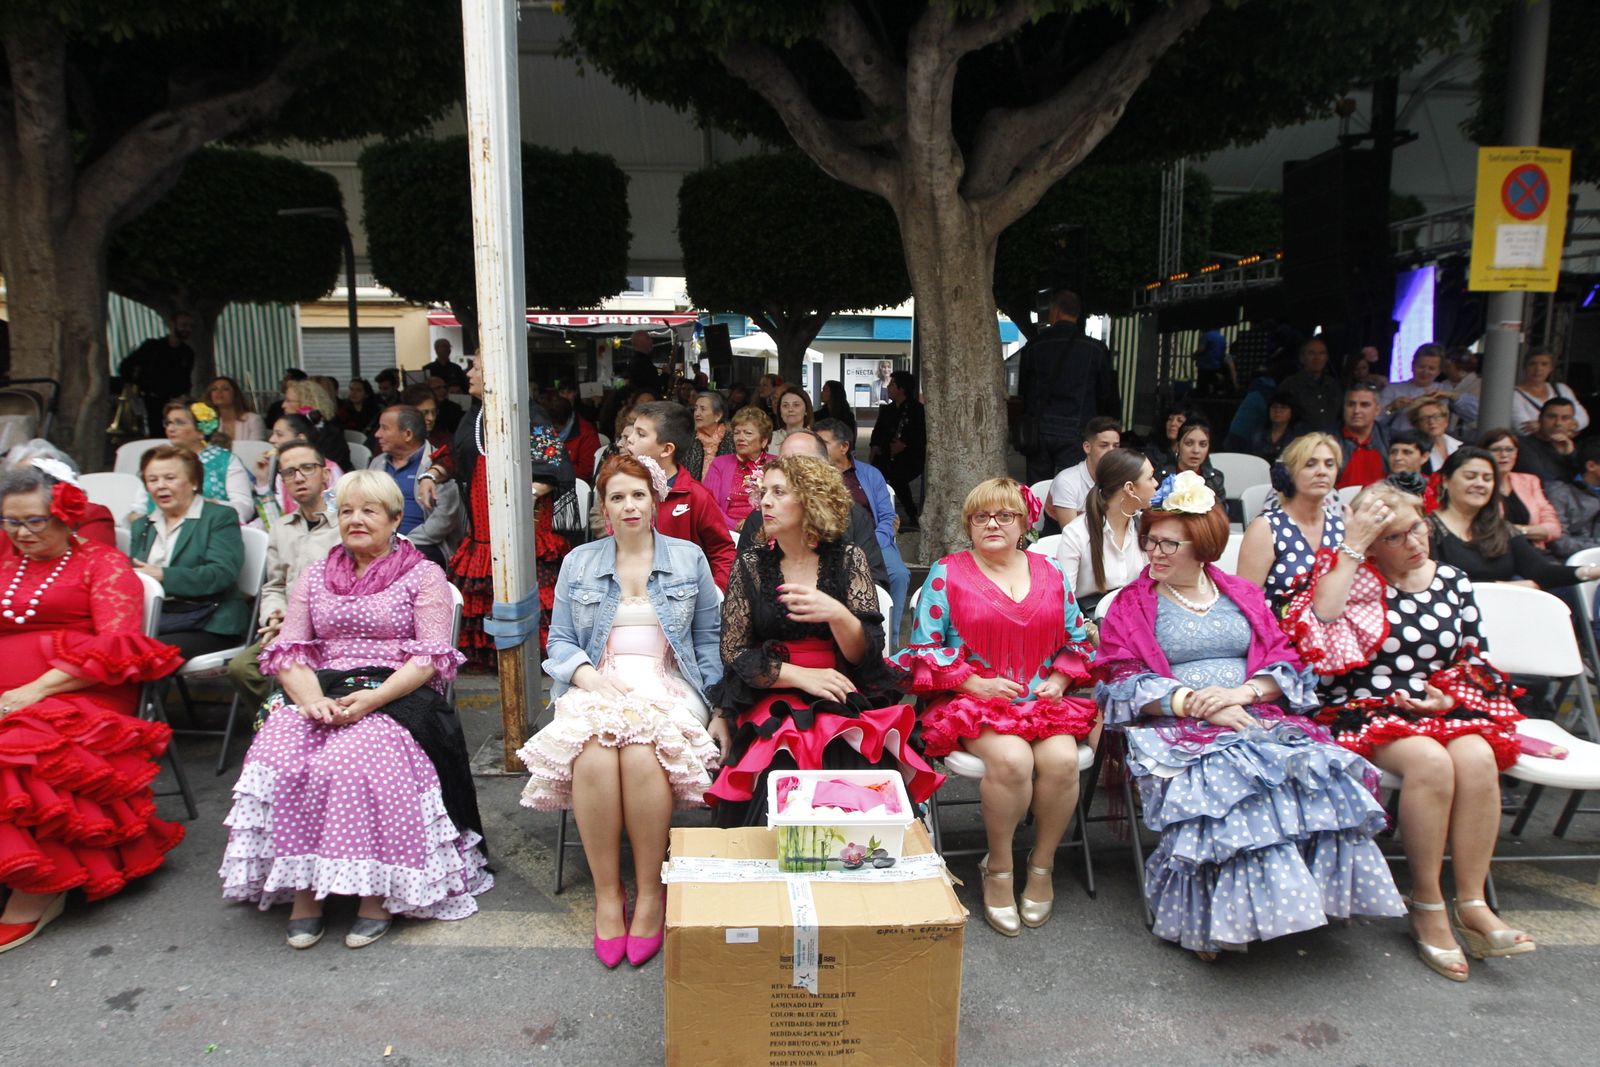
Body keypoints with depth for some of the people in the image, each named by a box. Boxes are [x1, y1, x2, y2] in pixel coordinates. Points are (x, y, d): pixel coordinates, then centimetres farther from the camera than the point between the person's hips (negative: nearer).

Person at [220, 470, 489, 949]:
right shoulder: (316, 575, 21)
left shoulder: (423, 575, 8)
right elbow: (286, 650, 10)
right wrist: (312, 698, -11)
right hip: (321, 696, 4)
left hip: (397, 697, -4)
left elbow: (432, 656, -3)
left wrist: (372, 699, -18)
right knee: (280, 756, -27)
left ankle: (377, 893, -20)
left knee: (351, 761, -33)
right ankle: (302, 890, -16)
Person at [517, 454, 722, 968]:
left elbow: (709, 640, 13)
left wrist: (710, 704, 0)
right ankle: (607, 894, -19)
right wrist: (591, 677, -8)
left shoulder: (689, 558, 13)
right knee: (593, 755, -33)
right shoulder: (579, 563, 16)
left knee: (642, 753, -34)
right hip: (596, 685, 1)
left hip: (667, 685, -1)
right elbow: (560, 642, 12)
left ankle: (650, 893, -19)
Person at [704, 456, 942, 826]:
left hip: (848, 704, 0)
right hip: (772, 705, 0)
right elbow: (733, 654, 3)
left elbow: (867, 652, -2)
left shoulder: (847, 559, 6)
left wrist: (837, 614, -23)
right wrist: (801, 675, -10)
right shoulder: (751, 566, 7)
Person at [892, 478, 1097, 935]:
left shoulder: (1051, 573, 14)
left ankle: (1042, 864, 0)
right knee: (1011, 760, -32)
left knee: (1061, 759, -26)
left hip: (1043, 699, 3)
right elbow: (923, 648, 1)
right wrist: (975, 683, -11)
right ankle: (998, 868, -7)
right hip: (973, 701, -3)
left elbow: (1077, 640, 20)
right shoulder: (946, 574, 3)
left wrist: (1059, 679, 1)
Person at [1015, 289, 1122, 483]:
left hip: (1039, 429, 2)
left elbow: (1022, 390, 12)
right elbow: (1109, 395, 5)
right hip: (1076, 430, -2)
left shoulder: (1033, 346, 3)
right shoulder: (1096, 350, -1)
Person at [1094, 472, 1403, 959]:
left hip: (1256, 716, 4)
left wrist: (1244, 691, -11)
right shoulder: (1132, 605, 11)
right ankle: (1221, 917, -25)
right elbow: (1123, 680, -2)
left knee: (1315, 767, -27)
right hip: (1175, 728, -3)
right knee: (1222, 776, -34)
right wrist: (1194, 703, -15)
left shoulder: (1243, 595, 21)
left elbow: (1285, 661, 11)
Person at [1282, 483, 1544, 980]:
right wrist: (1352, 547, -18)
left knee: (1477, 757, -29)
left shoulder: (1452, 581, 13)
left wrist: (1450, 695, -3)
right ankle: (1426, 907, -17)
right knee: (1430, 760, -32)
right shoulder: (1350, 576, 2)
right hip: (1365, 711, -4)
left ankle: (1472, 905, -18)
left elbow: (1478, 658, 18)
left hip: (1446, 708, 4)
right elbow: (1322, 626, -20)